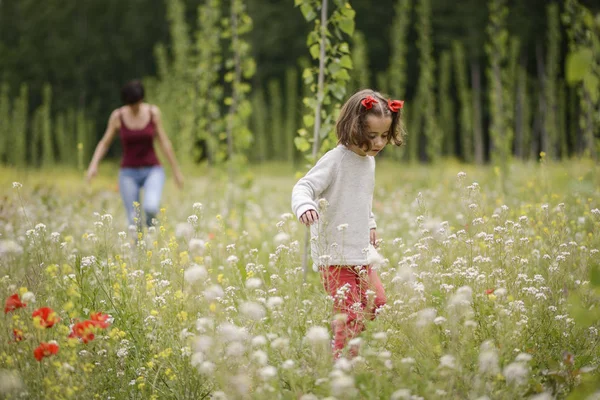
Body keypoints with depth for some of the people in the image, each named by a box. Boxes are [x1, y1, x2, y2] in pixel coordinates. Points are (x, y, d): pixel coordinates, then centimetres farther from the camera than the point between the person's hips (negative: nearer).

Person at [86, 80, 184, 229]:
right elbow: (104, 143, 2)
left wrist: (176, 170, 4)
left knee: (150, 208, -28)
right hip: (129, 174, 1)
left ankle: (150, 223, 9)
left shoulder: (153, 112, -6)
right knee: (134, 223, -8)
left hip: (152, 171, -1)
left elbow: (164, 142, 1)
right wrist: (93, 165, -15)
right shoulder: (117, 116, -6)